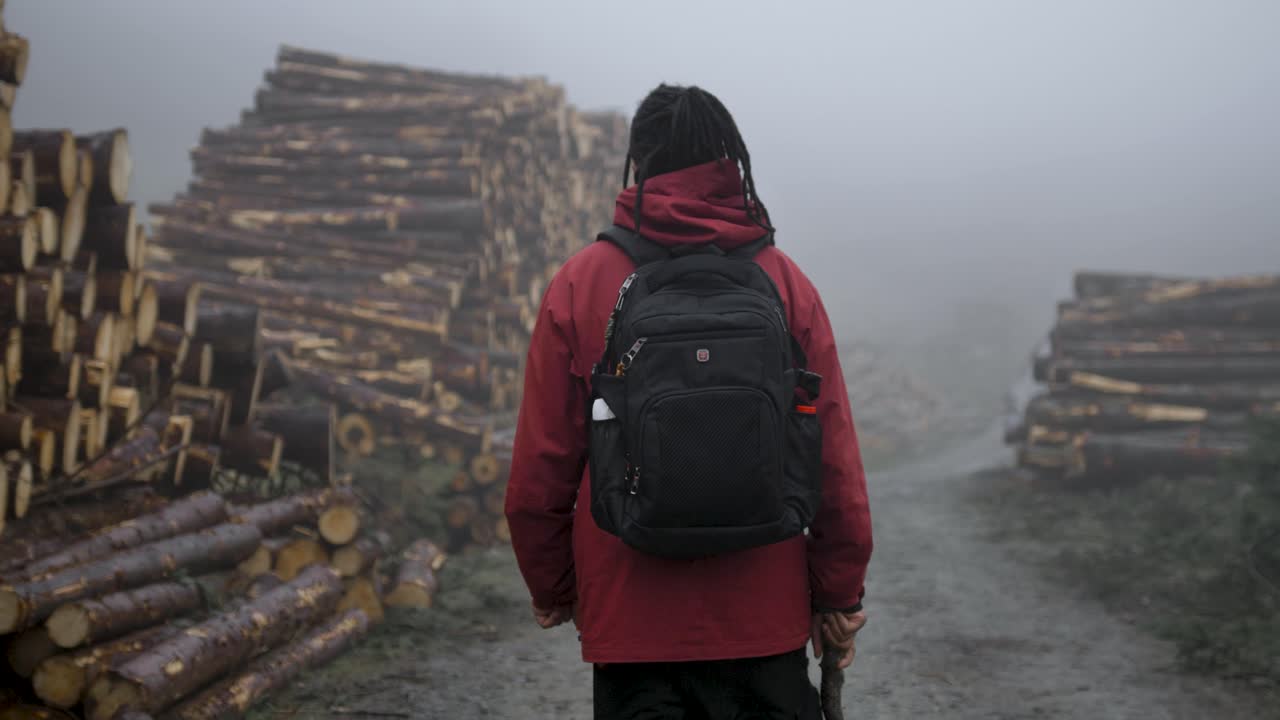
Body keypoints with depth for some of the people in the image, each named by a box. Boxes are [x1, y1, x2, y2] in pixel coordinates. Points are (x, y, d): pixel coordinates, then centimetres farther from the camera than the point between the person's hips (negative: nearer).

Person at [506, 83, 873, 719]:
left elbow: (540, 467, -3)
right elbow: (834, 460, -3)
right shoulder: (785, 282, -2)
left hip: (628, 615, -1)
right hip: (767, 619, 1)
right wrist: (840, 596, 7)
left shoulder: (580, 284, -4)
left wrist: (551, 590, 11)